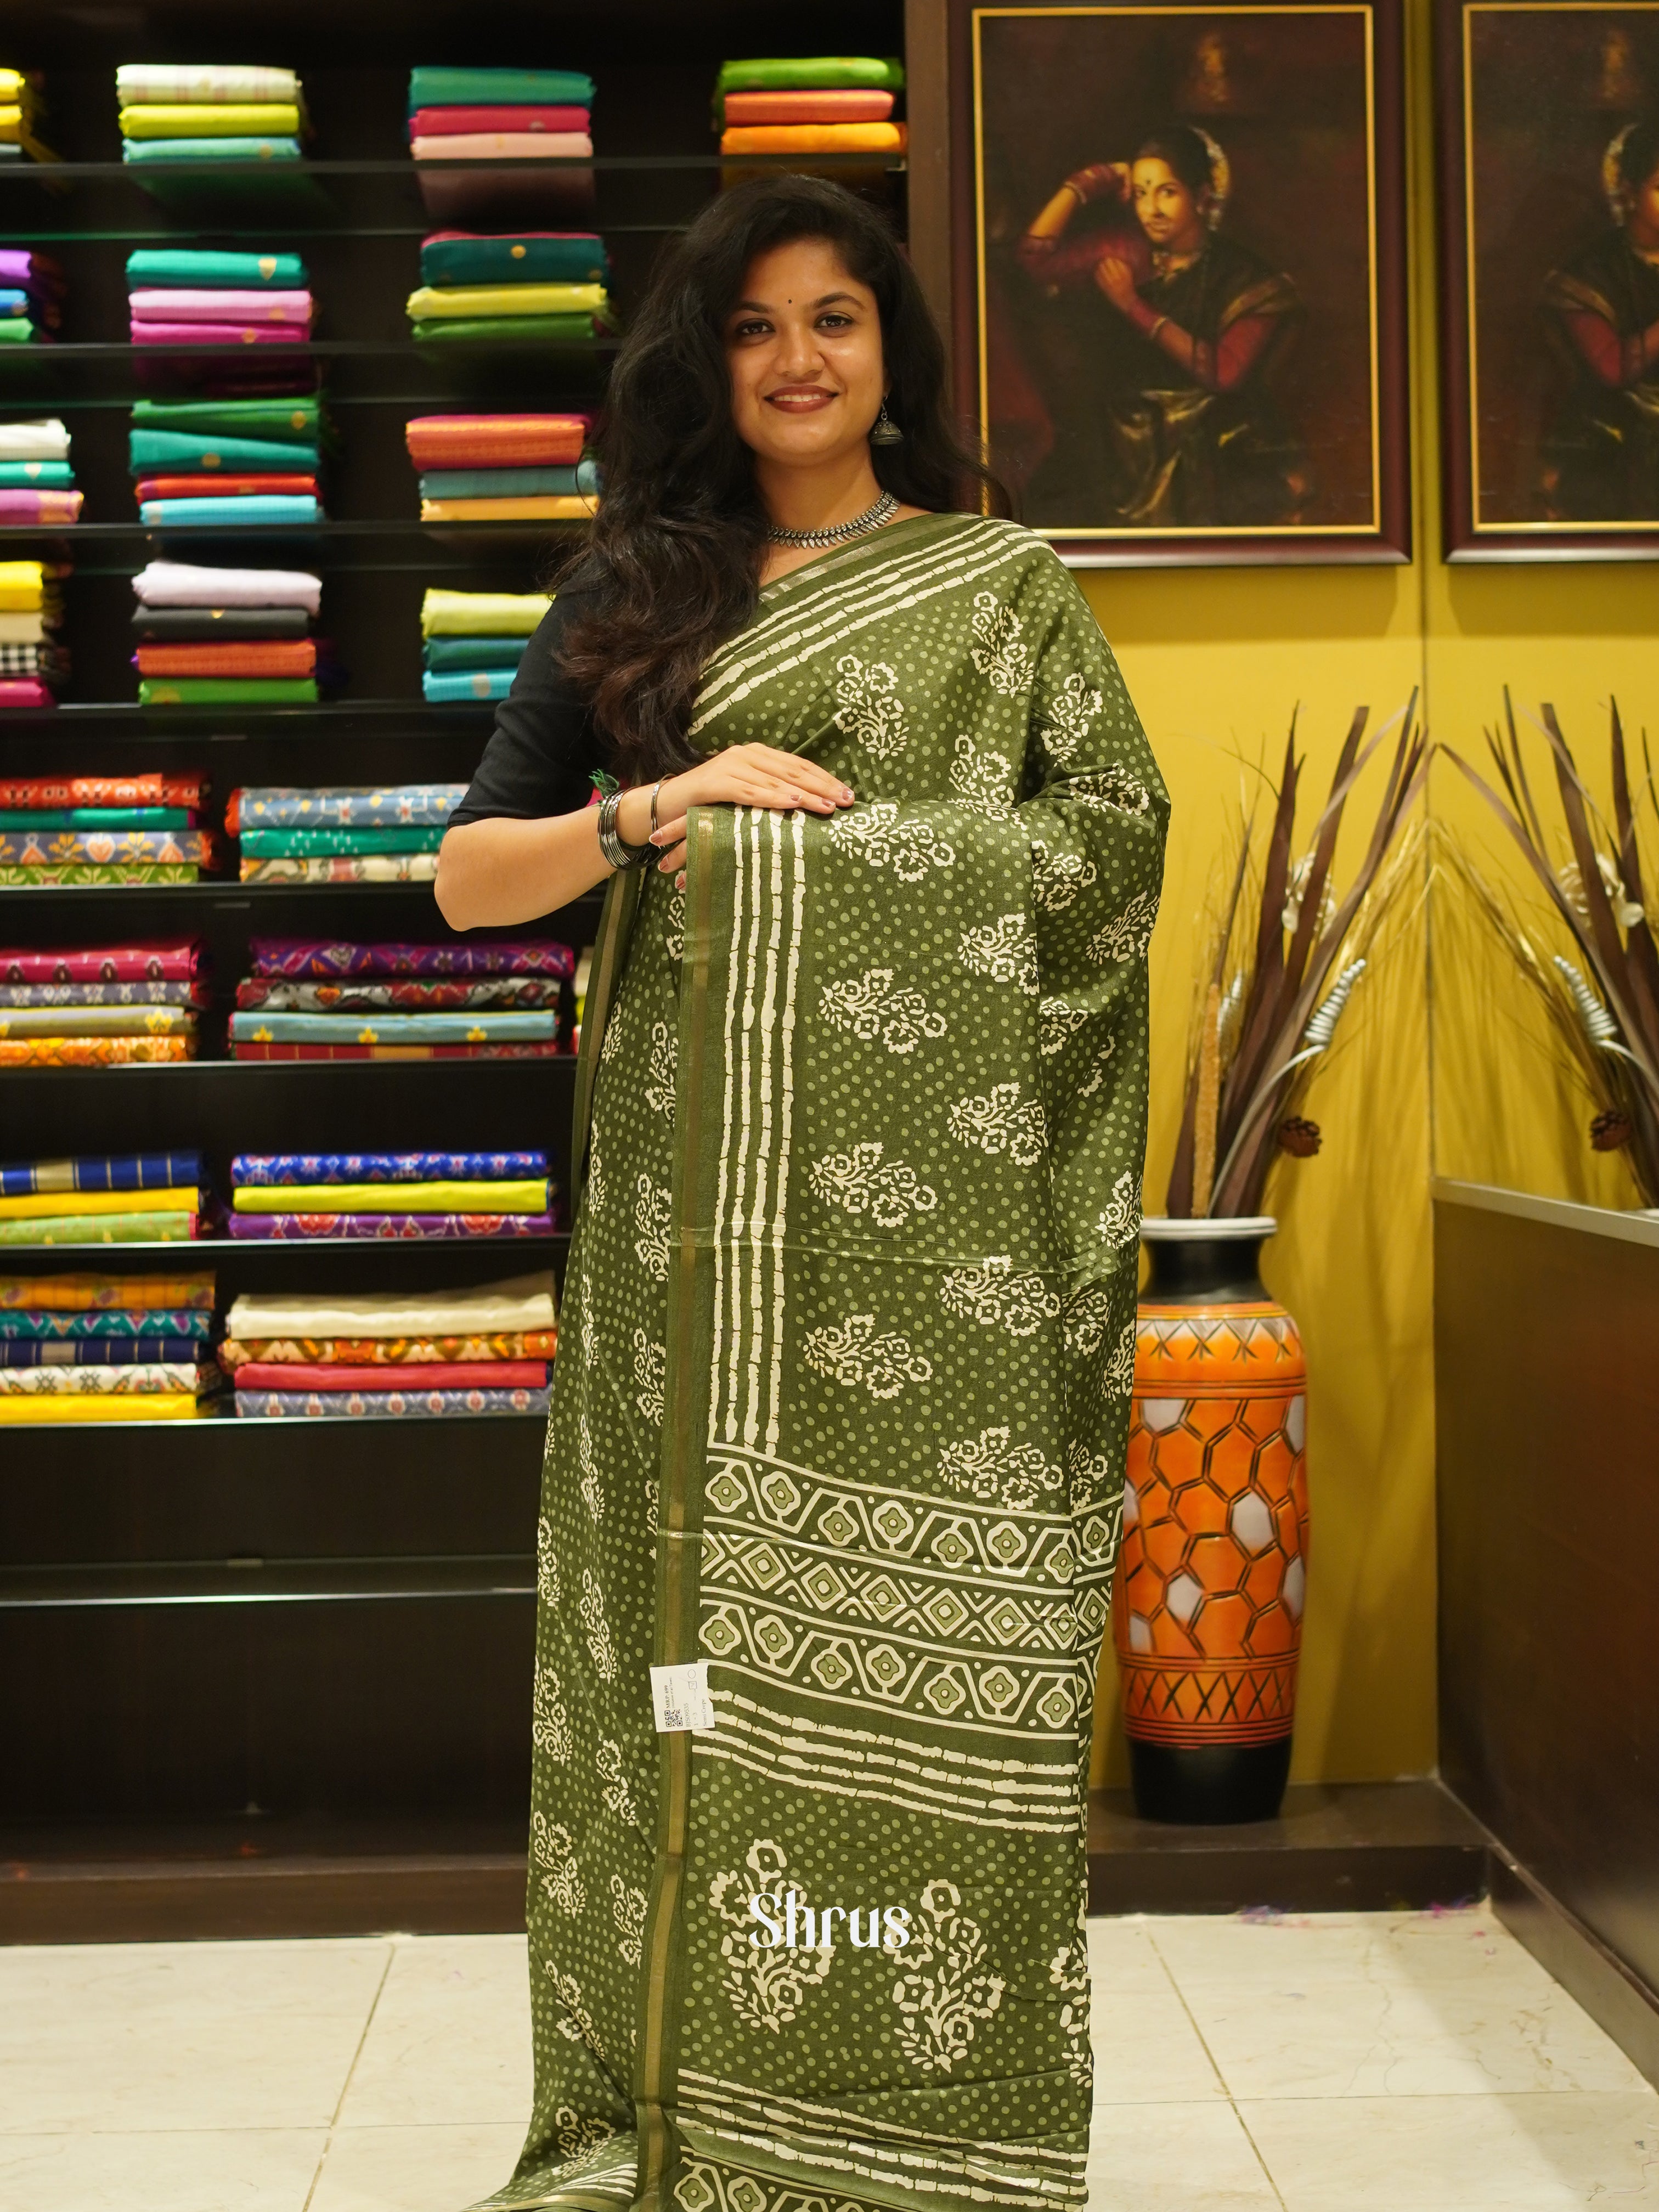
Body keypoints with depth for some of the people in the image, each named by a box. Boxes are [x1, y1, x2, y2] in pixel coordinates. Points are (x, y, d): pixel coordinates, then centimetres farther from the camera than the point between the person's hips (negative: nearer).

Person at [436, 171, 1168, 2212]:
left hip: (922, 1187, -2)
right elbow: (466, 875, 11)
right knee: (696, 1601, 1)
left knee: (912, 1623, -3)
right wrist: (657, 806, -8)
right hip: (693, 1185, 2)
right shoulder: (633, 596, 15)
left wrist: (810, 836, -5)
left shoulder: (1000, 579, 12)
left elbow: (1119, 829, 2)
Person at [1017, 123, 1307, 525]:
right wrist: (1086, 184, -5)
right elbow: (1036, 257, -9)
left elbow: (1225, 372, -16)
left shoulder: (1246, 278, -3)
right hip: (1130, 443, 0)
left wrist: (1134, 307, -13)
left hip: (1214, 444, 0)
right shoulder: (1126, 249, 4)